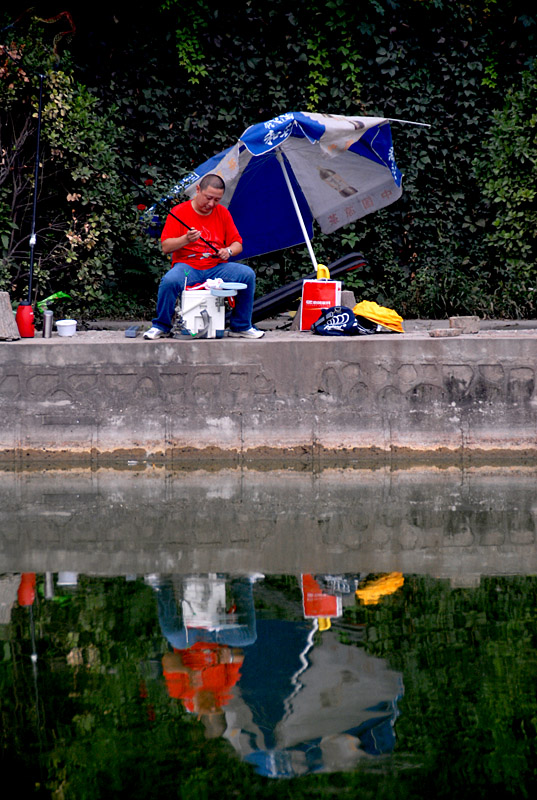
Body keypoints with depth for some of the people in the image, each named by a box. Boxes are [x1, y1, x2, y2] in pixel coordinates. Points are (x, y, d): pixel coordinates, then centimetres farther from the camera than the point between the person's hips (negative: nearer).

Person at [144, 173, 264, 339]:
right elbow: (166, 247, -5)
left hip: (217, 267, 4)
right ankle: (161, 326, -10)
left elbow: (237, 244, 14)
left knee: (247, 274, -22)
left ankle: (240, 326, -4)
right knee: (169, 280, -37)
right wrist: (186, 239, -23)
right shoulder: (179, 212, 0)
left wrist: (228, 251, -10)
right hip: (187, 266, -3)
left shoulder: (223, 213, 12)